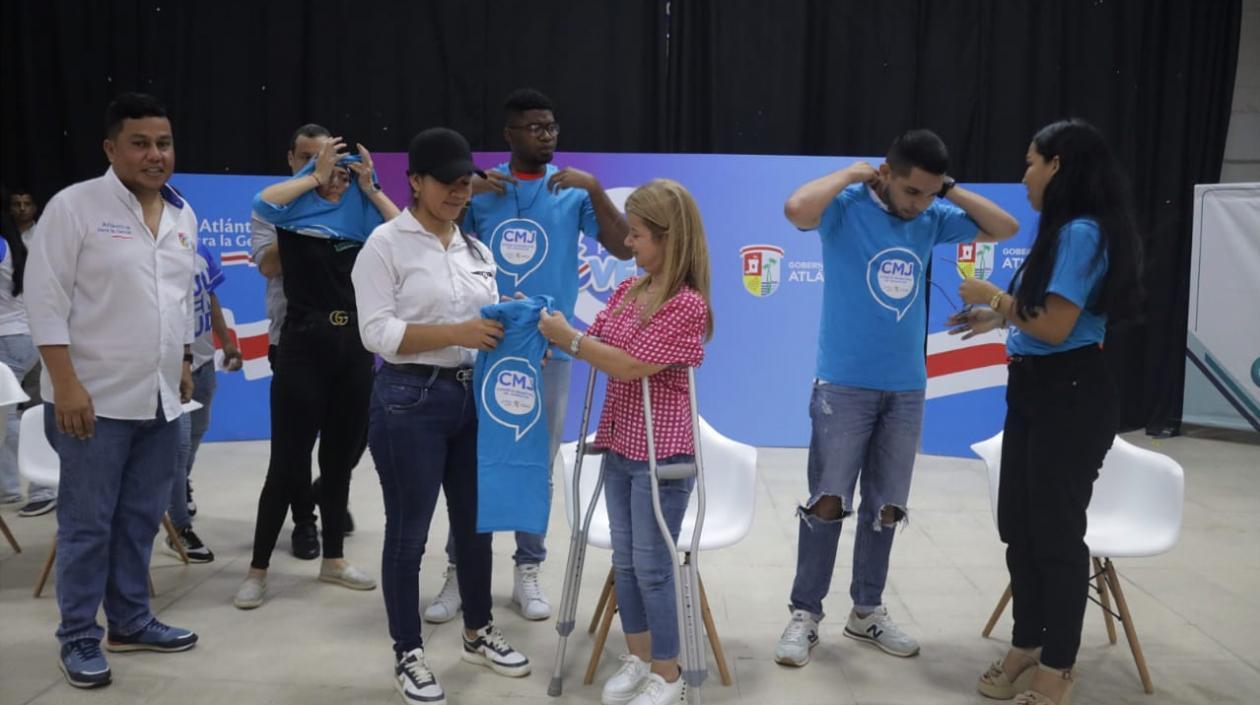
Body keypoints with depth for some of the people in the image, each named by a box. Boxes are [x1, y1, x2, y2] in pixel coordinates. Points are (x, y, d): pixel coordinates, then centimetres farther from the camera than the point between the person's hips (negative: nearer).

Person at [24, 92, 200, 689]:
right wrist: (67, 384, -17)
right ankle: (78, 639, 17)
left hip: (159, 399, 6)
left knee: (141, 518, 14)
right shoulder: (74, 205, -9)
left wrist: (183, 363, 17)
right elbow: (45, 299, -12)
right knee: (87, 524, 3)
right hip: (95, 399, -6)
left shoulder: (183, 215, 10)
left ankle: (130, 621, 28)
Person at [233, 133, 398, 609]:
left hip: (354, 346, 4)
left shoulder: (360, 216, 9)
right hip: (303, 344, -4)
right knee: (288, 462, -2)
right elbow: (263, 201, -20)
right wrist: (316, 177, -10)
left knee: (340, 458, 13)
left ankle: (334, 560, 26)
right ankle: (258, 570, 10)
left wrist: (371, 189, 0)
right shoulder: (296, 211, 0)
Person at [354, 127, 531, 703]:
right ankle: (408, 655, 20)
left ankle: (478, 633, 35)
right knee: (408, 532, 5)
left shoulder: (476, 249, 12)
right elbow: (377, 332, -15)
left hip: (473, 396, 6)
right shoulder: (386, 243, -7)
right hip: (410, 400, -6)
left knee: (475, 522, 16)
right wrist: (457, 333, -24)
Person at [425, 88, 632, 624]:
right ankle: (459, 572, 21)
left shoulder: (573, 192, -1)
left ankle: (527, 572, 23)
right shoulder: (482, 190, 2)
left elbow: (624, 248, -9)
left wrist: (595, 187, -18)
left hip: (548, 349, 0)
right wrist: (464, 192, -12)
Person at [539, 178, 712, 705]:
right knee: (624, 560, 16)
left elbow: (629, 366, -23)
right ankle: (638, 657, 32)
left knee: (653, 565, 3)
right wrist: (552, 327, -7)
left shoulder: (688, 305, -19)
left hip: (662, 454, -8)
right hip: (619, 447, 8)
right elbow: (594, 344, 7)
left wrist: (568, 337, -16)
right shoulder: (627, 290, 6)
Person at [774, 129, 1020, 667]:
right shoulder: (847, 207, -10)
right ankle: (804, 615, 11)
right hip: (844, 384, -5)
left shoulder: (932, 217, 6)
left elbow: (1006, 228, 11)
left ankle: (867, 612, 26)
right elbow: (796, 209, -31)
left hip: (907, 387, 5)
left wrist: (950, 192, 0)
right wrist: (851, 173, -17)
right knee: (828, 502, -2)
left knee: (886, 507, 11)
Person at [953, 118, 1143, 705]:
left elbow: (1056, 326, -21)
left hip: (1070, 397, -10)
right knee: (1019, 525, 16)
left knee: (1056, 531, 2)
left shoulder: (1083, 232, -18)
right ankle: (1028, 645, 31)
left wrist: (995, 298, -8)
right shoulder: (1064, 231, 11)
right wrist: (996, 319, 14)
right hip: (1035, 392, 10)